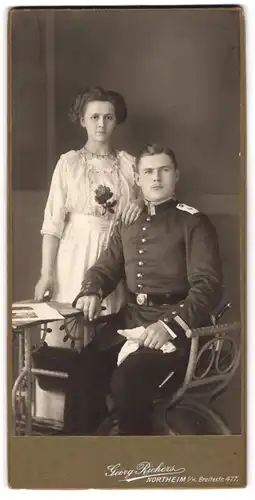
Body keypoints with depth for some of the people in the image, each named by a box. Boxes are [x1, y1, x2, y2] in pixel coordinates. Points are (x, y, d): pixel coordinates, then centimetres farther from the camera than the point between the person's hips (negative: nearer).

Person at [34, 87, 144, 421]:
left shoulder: (129, 163, 7)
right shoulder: (69, 162, 1)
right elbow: (53, 220, -3)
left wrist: (141, 204, -9)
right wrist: (46, 273, -9)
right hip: (75, 258, -1)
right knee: (65, 338, -1)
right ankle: (60, 417, 12)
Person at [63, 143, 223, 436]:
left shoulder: (194, 223, -1)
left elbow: (208, 286, -10)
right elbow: (105, 268, 22)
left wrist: (171, 324, -25)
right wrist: (91, 292, -2)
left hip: (176, 326, -5)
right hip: (132, 320, 5)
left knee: (126, 380, -29)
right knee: (82, 374, -19)